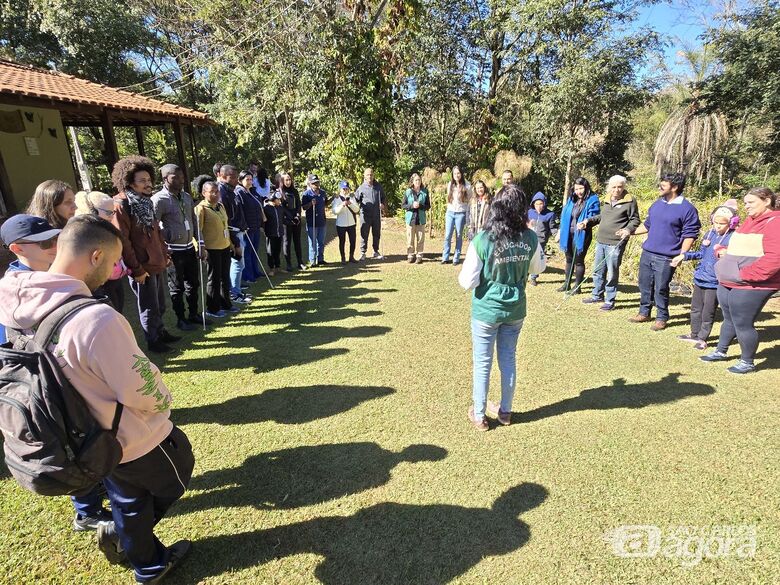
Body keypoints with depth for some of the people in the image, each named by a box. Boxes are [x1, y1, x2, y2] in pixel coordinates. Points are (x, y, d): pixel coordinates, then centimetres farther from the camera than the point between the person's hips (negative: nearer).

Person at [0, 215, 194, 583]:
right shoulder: (97, 318, -37)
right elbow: (142, 389, -27)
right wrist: (163, 402, -4)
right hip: (137, 440, -7)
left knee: (129, 503, 29)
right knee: (177, 474, 25)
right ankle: (119, 535, 35)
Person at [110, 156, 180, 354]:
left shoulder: (145, 202, 10)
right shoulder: (120, 205, -16)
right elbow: (122, 240, -19)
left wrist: (164, 254, 15)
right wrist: (136, 270, -18)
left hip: (156, 264, 8)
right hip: (142, 268, -8)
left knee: (159, 304, 20)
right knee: (149, 307, 6)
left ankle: (161, 332, 37)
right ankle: (153, 341, 21)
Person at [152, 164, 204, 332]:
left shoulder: (187, 197, 9)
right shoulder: (159, 199, -13)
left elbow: (194, 222, 13)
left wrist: (201, 244, 11)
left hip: (189, 248, 7)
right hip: (173, 251, -6)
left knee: (193, 283, 16)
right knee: (177, 287, 6)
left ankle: (193, 314, 31)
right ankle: (181, 319, 20)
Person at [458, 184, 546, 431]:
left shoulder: (482, 241, -21)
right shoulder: (531, 238, -8)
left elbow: (467, 282, -17)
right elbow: (538, 268, 11)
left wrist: (463, 272, 3)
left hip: (486, 311, -4)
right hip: (515, 310, 4)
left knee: (482, 364, 11)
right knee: (508, 360, 19)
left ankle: (479, 415, 26)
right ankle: (505, 411, 35)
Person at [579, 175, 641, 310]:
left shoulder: (630, 202, -6)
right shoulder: (607, 200, 13)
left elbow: (635, 220, -5)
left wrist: (628, 229, -23)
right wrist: (589, 221, 13)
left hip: (615, 243, -7)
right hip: (601, 241, 7)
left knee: (612, 273, -1)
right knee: (598, 271, 16)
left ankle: (610, 300, 10)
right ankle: (597, 295, 31)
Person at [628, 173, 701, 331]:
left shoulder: (687, 209, -9)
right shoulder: (657, 204, 10)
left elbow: (689, 235, -11)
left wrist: (681, 256, -17)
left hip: (665, 258, -6)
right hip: (647, 253, 6)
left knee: (661, 289, 2)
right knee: (644, 285, 13)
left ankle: (661, 318, 17)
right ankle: (644, 313, 28)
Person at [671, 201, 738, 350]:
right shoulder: (709, 234, 6)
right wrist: (684, 256, 14)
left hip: (715, 282, -7)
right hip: (700, 279, 7)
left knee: (708, 313, 4)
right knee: (695, 309, 18)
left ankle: (702, 338, 18)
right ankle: (694, 334, 32)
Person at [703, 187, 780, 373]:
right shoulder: (750, 221, 15)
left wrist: (745, 274, -22)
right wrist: (723, 256, 8)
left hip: (750, 287, -8)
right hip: (727, 284, 9)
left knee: (743, 324, 0)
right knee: (729, 320, 20)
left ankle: (747, 362, 18)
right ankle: (720, 351, 34)